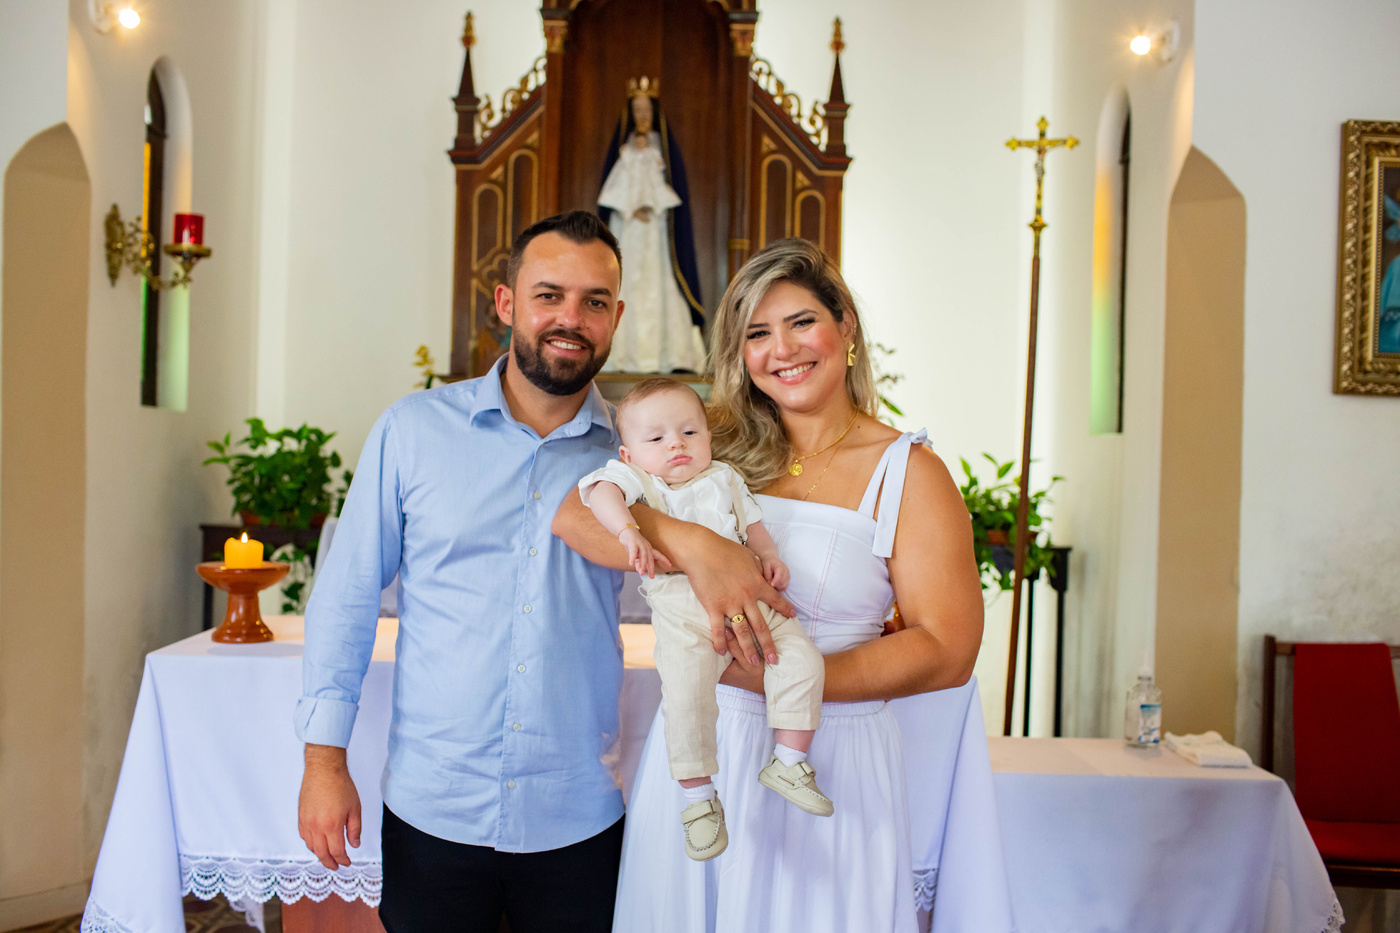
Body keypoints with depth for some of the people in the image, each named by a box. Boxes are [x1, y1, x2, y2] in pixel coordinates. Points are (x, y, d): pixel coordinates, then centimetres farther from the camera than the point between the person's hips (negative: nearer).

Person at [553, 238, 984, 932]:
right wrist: (696, 548, -28)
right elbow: (577, 514, -11)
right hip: (695, 748, 3)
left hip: (828, 757, -2)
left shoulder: (908, 473, -5)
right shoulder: (712, 440, 2)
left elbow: (947, 652, -11)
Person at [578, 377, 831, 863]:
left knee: (801, 656, -13)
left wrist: (769, 556, 8)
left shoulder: (723, 478, 23)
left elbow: (752, 521, 28)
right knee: (685, 693, -23)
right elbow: (603, 493, -13)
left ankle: (788, 763, 2)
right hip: (681, 609, -4)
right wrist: (629, 530, -32)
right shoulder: (635, 478, 8)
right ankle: (698, 797, -7)